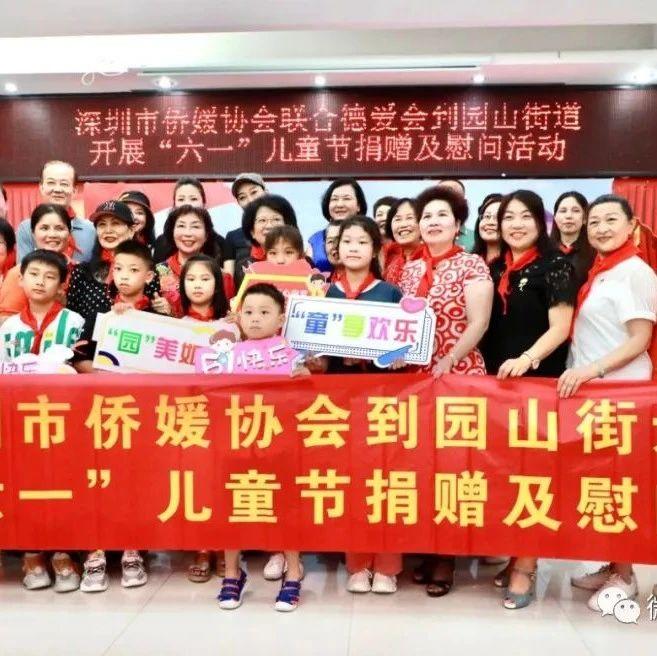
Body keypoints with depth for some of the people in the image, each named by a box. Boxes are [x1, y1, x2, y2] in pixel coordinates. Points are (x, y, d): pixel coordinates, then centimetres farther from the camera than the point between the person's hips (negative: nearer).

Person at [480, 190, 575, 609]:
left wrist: (526, 359, -26)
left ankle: (526, 566, 7)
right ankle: (515, 556, 23)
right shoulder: (495, 269, 12)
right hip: (496, 380, 6)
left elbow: (560, 328, -11)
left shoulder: (555, 266, -4)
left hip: (539, 380, -5)